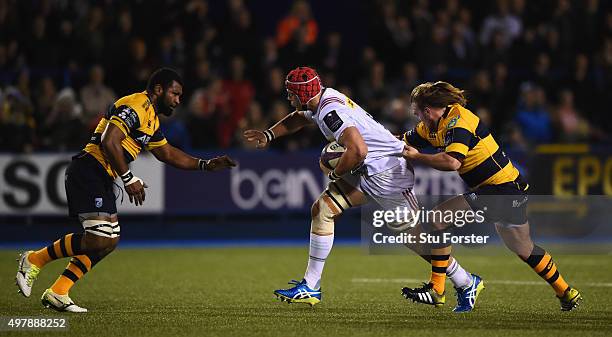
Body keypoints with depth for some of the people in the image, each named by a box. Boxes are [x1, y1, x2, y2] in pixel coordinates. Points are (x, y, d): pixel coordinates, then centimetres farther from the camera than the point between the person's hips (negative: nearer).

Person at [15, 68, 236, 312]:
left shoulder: (152, 118, 22)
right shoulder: (136, 106, -11)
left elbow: (167, 153, 34)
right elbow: (109, 142, -22)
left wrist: (207, 165, 27)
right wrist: (129, 179, -19)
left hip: (101, 179, 11)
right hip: (89, 171, -11)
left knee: (109, 241, 6)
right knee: (99, 238, -19)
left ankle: (57, 293, 5)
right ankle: (34, 260, -6)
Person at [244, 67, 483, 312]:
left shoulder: (330, 111, -24)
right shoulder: (324, 98, 7)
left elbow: (358, 150, -35)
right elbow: (299, 118, 31)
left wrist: (336, 173, -18)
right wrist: (269, 135, 20)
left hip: (387, 174, -10)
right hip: (367, 173, 10)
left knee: (414, 235, -2)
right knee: (321, 210, 6)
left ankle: (466, 284, 11)